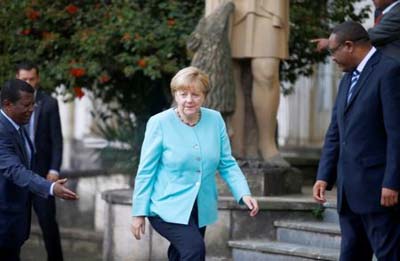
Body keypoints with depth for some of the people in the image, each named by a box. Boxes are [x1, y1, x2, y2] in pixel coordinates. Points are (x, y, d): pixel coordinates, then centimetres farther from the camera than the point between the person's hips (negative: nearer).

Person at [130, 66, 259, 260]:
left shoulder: (215, 120, 1)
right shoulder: (159, 123, -10)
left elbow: (227, 164, 6)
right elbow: (146, 171, -6)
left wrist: (244, 194, -9)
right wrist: (139, 213, -6)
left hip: (201, 209, 5)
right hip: (168, 207, -5)